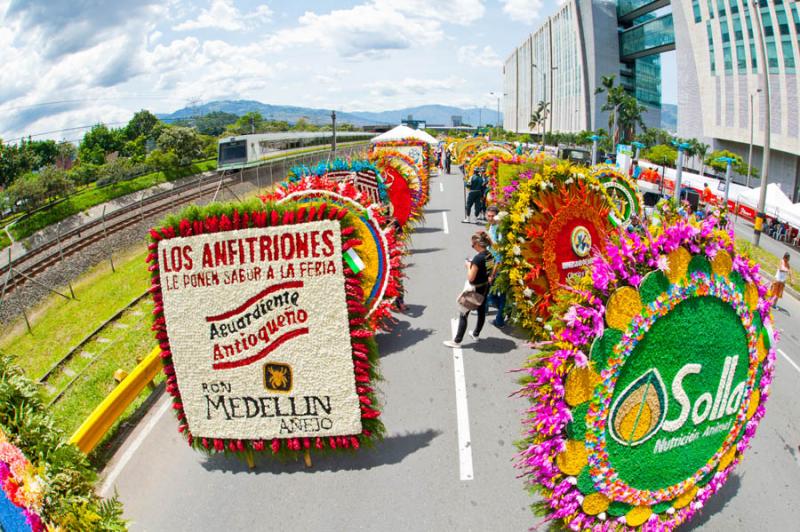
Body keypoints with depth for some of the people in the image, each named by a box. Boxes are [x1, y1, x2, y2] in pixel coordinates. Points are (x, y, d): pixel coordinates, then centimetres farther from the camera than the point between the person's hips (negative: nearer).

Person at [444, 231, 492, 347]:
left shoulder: (478, 257, -26)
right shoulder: (489, 255, -1)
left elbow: (471, 278, -24)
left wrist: (468, 265, -10)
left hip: (475, 289, -9)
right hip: (485, 288, 9)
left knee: (463, 315, 1)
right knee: (481, 311, 22)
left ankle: (457, 341, 5)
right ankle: (476, 334, 40)